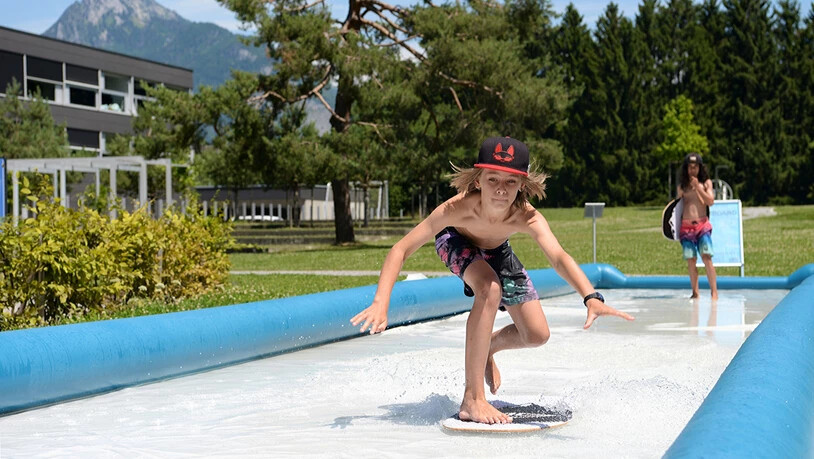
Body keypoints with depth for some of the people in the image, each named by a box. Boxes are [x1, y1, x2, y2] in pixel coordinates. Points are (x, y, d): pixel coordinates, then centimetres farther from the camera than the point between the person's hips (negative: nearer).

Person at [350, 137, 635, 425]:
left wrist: (592, 298, -73)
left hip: (496, 250, 3)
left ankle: (487, 348, 32)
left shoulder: (527, 218, -39)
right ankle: (472, 401, -31)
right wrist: (381, 303, -53)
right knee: (490, 290, -36)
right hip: (455, 241, -3)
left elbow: (559, 257, -54)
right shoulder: (457, 209, -42)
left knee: (536, 335, -4)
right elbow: (401, 249, -40)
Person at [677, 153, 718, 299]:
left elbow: (710, 201, -3)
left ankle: (714, 292, -17)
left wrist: (698, 187, -8)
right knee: (691, 261, 0)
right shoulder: (682, 185, 15)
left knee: (706, 257, -15)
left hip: (702, 225, -2)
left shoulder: (706, 183, 9)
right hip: (686, 226, 2)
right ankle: (695, 292, 8)